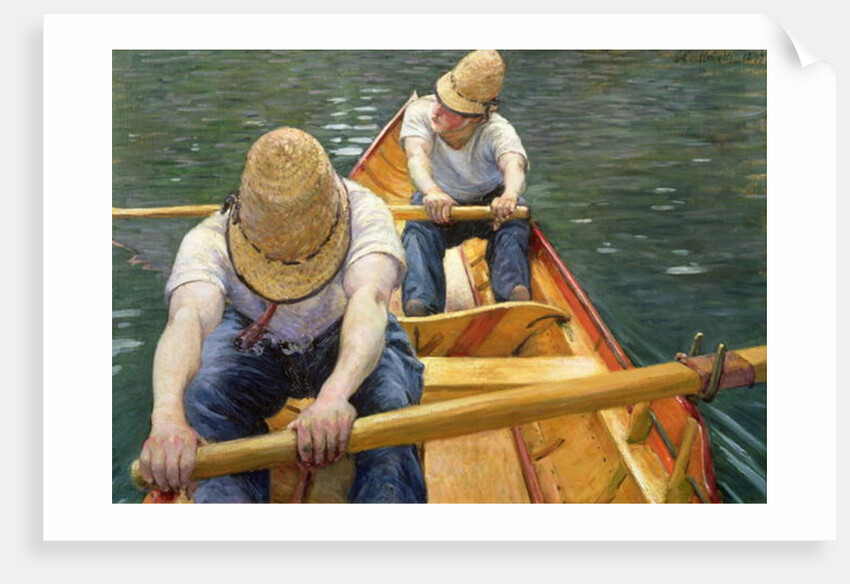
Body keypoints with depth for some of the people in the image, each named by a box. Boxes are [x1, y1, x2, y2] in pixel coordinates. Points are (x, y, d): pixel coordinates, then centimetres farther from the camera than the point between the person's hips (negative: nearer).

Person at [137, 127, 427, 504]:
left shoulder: (364, 214, -30)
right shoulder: (210, 241, -28)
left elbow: (369, 298, -48)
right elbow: (188, 317, -47)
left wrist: (336, 393, -67)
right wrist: (167, 415, -67)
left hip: (350, 344, 0)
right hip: (257, 343, 1)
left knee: (389, 402, -31)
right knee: (201, 405, -28)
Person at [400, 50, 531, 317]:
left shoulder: (498, 131, -24)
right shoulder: (421, 112, -19)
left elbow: (514, 164, -45)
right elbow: (417, 156, -38)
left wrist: (509, 194, -71)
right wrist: (432, 191, -62)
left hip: (488, 203, 0)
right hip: (437, 202, 1)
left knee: (513, 214, -35)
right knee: (418, 229, -34)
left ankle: (514, 292, -51)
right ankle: (420, 307, -52)